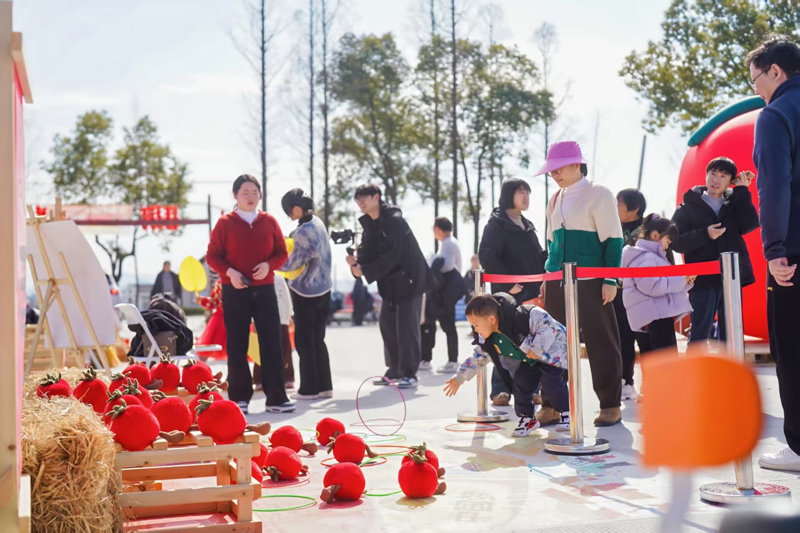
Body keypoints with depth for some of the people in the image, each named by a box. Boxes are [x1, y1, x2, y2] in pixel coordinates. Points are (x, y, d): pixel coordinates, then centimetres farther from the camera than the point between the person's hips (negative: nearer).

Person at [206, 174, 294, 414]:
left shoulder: (269, 221, 7)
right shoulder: (225, 223, 1)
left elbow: (282, 253, 8)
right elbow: (212, 256, 0)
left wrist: (268, 265, -13)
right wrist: (229, 272, -16)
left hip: (264, 290, 2)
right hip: (235, 291, -2)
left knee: (272, 342, 0)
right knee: (237, 345, 3)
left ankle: (276, 398, 5)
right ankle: (239, 398, 13)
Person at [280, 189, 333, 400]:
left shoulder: (304, 232, -23)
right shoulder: (317, 221, 5)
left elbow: (293, 263, -17)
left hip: (306, 291, -8)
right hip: (322, 288, 8)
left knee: (304, 341, 3)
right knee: (318, 339, 15)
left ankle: (309, 389, 9)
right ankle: (324, 386, 20)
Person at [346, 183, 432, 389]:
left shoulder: (395, 221, -19)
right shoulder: (369, 223, 6)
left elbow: (392, 256, -24)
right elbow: (368, 252, 4)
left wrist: (365, 271, -23)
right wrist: (357, 261, -17)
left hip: (409, 279, -9)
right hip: (390, 281, 9)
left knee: (406, 325, -9)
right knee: (387, 323, 10)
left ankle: (410, 374, -5)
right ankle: (395, 370, 20)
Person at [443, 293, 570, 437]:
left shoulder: (521, 317, -36)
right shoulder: (488, 340, -10)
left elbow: (547, 324, -34)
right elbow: (479, 357, 5)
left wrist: (537, 348, -37)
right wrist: (459, 378, 7)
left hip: (552, 348, -6)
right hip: (529, 361, 7)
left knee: (549, 378, -25)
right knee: (521, 382, -11)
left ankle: (567, 413, -6)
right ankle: (527, 418, 9)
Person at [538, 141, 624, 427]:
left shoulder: (598, 194, -3)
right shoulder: (555, 199, 16)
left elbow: (613, 239, -6)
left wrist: (610, 280, -12)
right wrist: (548, 275, 16)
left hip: (590, 281, -6)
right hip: (558, 282, 6)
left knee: (600, 341, -1)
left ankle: (610, 405, 9)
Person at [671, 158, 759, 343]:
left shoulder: (735, 203, 12)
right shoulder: (688, 207, 3)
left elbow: (749, 225, -7)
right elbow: (676, 242, -5)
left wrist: (742, 191, -6)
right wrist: (704, 235, -18)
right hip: (702, 279, -3)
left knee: (729, 336, 8)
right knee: (699, 335, -5)